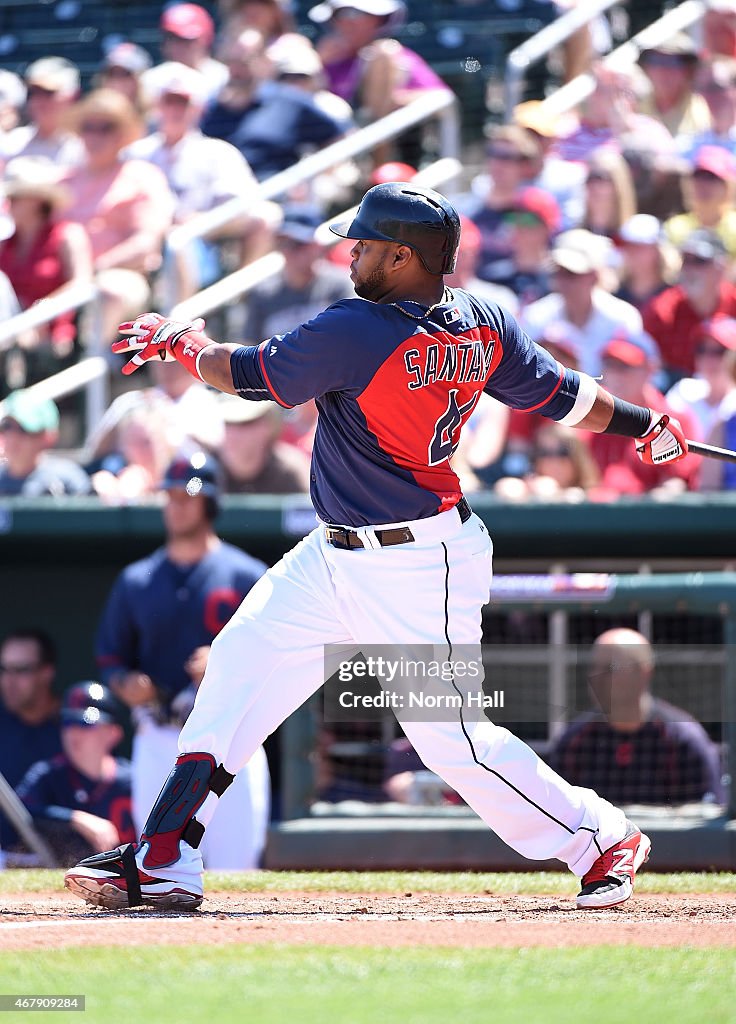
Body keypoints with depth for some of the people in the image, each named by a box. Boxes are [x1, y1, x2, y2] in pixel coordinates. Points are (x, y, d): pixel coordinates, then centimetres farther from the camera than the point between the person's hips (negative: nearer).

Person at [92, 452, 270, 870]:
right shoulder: (135, 580, 13)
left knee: (236, 865, -8)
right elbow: (111, 657, 16)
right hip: (156, 740, 3)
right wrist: (125, 683, -6)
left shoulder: (247, 576, 3)